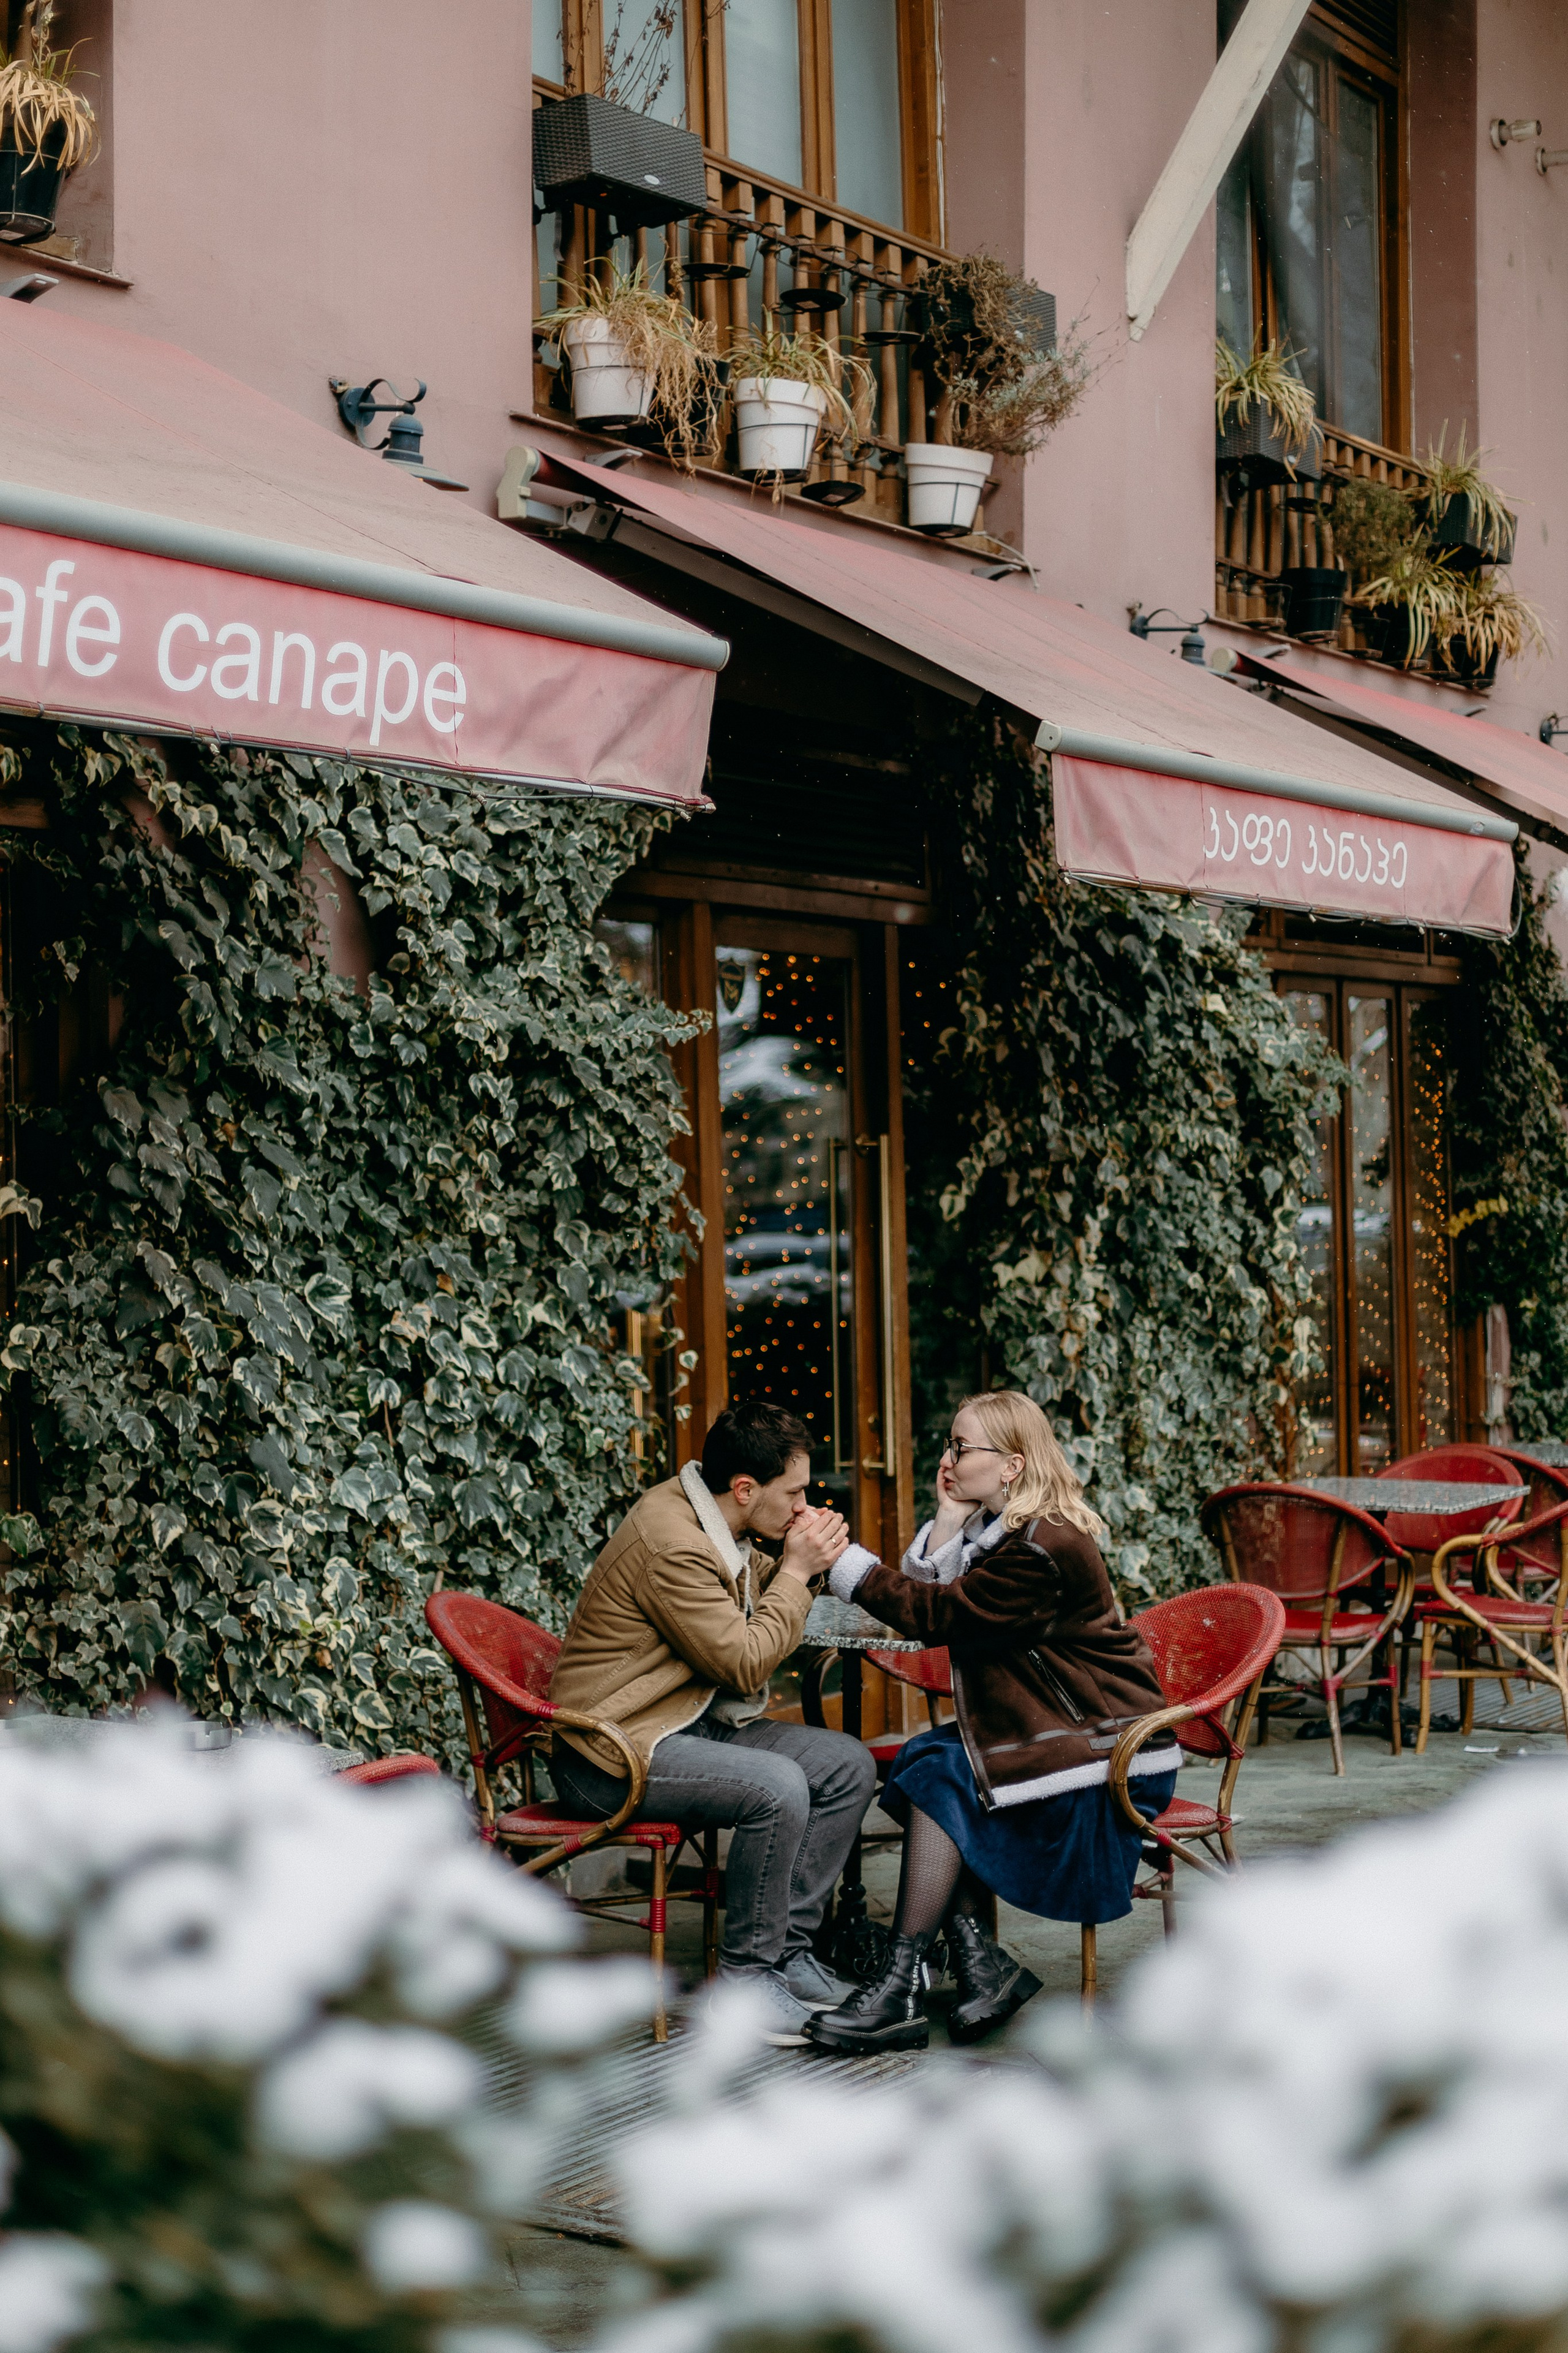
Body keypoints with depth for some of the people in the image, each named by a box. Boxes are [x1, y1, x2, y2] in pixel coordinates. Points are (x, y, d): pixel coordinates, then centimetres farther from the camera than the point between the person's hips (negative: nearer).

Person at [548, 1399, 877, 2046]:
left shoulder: (710, 1523, 9)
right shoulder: (671, 1544, -22)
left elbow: (756, 1618, 24)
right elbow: (744, 1664, -21)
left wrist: (799, 1564, 5)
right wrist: (795, 1572, -12)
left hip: (692, 1723, 10)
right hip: (616, 1751, -10)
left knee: (848, 1766, -1)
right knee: (776, 1787, -31)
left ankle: (788, 1951, 3)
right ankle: (746, 1978, -15)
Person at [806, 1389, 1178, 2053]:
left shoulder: (1044, 1549, -22)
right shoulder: (996, 1529, 9)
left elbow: (940, 1615, -22)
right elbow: (931, 1599, 0)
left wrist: (847, 1563, -19)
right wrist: (949, 1519, -7)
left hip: (1107, 1755, -10)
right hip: (1049, 1731, 10)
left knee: (942, 1780, -20)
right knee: (921, 1760, -9)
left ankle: (901, 1992, -19)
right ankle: (979, 1961, -13)